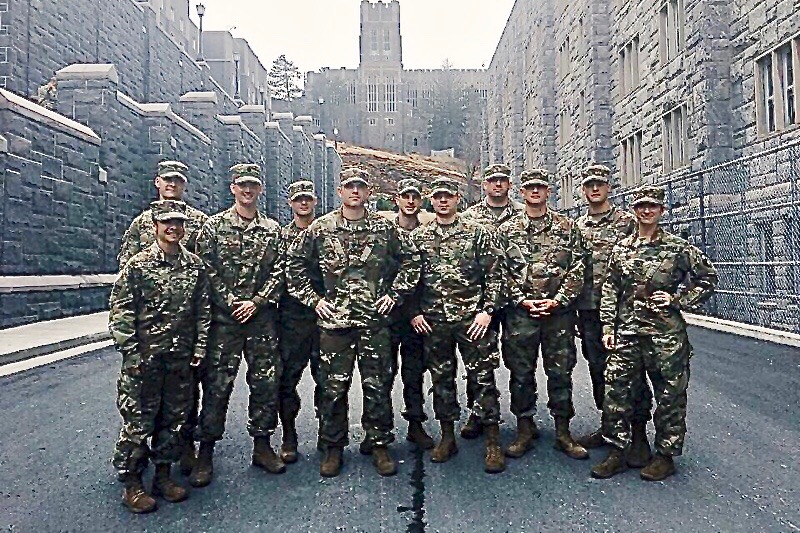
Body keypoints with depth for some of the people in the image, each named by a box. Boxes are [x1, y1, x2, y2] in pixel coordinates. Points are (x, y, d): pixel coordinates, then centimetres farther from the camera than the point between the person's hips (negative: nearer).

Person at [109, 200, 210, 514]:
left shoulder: (194, 265, 5)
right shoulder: (138, 265, -4)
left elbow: (203, 309, 8)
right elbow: (120, 311, -6)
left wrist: (200, 347, 4)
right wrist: (131, 352, -10)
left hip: (181, 357, 4)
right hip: (144, 358, -4)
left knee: (175, 418, 12)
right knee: (138, 420, 4)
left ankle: (163, 474, 28)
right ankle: (131, 484, 19)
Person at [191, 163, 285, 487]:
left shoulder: (272, 229, 10)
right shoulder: (214, 226, 3)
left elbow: (278, 272, 4)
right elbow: (206, 270, -3)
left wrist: (255, 302, -8)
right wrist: (233, 303, -10)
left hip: (262, 317, 3)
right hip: (224, 317, -2)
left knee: (266, 382, 7)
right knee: (217, 384, 1)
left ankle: (262, 445, 22)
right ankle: (206, 451, 14)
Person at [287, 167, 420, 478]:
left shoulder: (384, 228, 5)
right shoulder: (320, 228, 4)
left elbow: (411, 261, 11)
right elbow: (295, 265, 9)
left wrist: (394, 294, 3)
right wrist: (311, 299, 2)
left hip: (375, 321, 1)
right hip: (334, 322, 0)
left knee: (378, 386, 7)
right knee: (333, 387, 6)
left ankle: (379, 444, 23)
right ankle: (332, 447, 23)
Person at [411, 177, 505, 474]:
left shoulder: (477, 232, 3)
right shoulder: (418, 236, 9)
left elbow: (494, 274, 1)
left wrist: (487, 311, -7)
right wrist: (414, 312, 3)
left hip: (472, 317, -2)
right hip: (432, 321, 3)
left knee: (483, 377, -1)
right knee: (441, 379, 11)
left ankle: (493, 443, 11)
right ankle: (447, 438, 26)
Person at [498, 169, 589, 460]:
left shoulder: (567, 227, 7)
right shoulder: (507, 229, 6)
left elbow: (577, 269, 1)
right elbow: (501, 272, 2)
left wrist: (558, 300, -9)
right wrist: (522, 301, -8)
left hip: (559, 312, 0)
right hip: (520, 312, 0)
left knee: (561, 372, 7)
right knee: (521, 373, 7)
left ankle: (563, 432, 22)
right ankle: (525, 430, 22)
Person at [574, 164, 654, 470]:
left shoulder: (627, 221, 2)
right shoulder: (577, 226, 14)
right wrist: (575, 309, 11)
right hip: (589, 308, 4)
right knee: (598, 367, 11)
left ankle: (639, 434, 8)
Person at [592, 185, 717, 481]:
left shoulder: (678, 247, 0)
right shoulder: (621, 249, 8)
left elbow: (708, 278, 6)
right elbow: (610, 290, 8)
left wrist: (677, 299, -5)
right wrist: (608, 327, 3)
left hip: (666, 334, -2)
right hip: (627, 332, 3)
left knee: (669, 395, 7)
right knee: (615, 389, 2)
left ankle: (665, 455, 22)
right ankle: (617, 451, 15)